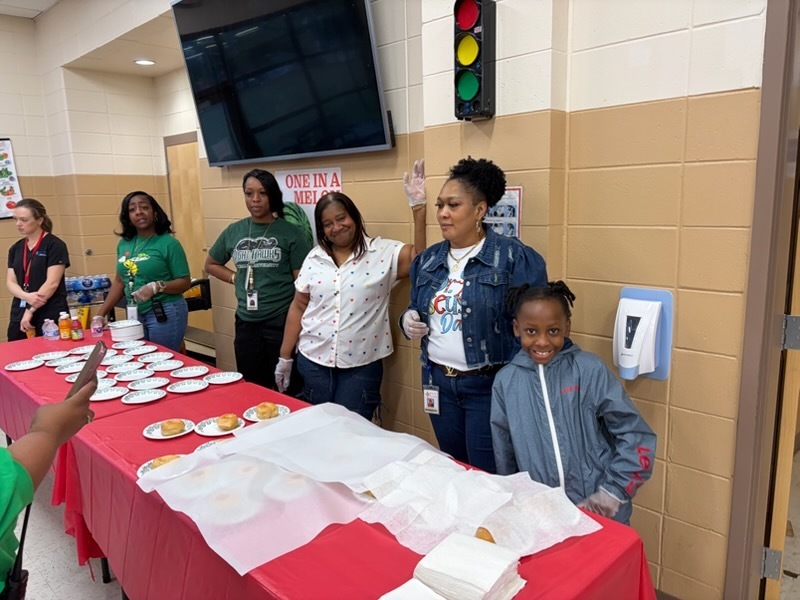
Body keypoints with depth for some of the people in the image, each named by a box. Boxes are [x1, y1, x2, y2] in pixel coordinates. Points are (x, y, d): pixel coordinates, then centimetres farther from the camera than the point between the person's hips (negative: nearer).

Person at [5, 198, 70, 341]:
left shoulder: (54, 245, -6)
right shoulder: (15, 248, 13)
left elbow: (52, 283, -12)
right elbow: (10, 282, 7)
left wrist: (31, 310, -14)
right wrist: (27, 297, -14)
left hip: (50, 317, -5)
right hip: (19, 316, 6)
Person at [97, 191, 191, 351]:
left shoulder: (168, 243, -9)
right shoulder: (124, 244, 7)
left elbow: (184, 282, -9)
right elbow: (119, 281, 15)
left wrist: (157, 286, -25)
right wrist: (100, 314, 12)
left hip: (165, 313, -5)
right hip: (135, 314, 5)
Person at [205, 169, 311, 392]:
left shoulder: (290, 232, -5)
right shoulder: (233, 231, 6)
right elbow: (211, 264, 21)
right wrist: (236, 278, 4)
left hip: (282, 322, -4)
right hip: (246, 323, 4)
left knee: (287, 390, 7)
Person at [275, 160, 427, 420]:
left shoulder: (383, 252, -6)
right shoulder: (314, 258, 3)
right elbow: (298, 308, 7)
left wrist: (418, 207, -27)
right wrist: (284, 358, 9)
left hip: (362, 365, -3)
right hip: (314, 361, 3)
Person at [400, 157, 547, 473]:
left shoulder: (515, 257, -12)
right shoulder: (427, 260, 7)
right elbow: (416, 310, 19)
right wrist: (409, 321, -4)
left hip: (490, 385, -6)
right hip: (439, 382, 6)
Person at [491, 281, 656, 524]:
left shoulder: (590, 370, -10)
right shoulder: (505, 381, -2)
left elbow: (637, 436, -8)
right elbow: (504, 455, 7)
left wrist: (613, 492, -10)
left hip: (599, 513, -1)